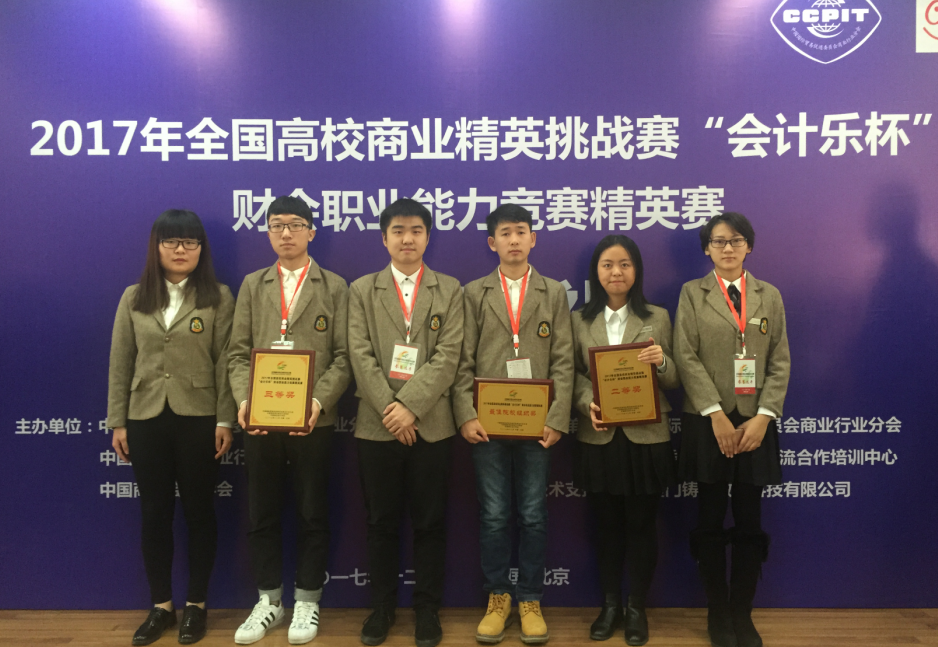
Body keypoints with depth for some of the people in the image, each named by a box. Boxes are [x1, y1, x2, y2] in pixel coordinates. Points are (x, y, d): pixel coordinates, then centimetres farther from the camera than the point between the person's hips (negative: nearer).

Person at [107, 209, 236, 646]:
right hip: (146, 419, 3)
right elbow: (120, 364, 7)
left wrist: (225, 420, -9)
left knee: (198, 511, 8)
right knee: (154, 514, 10)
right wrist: (116, 421, 4)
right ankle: (161, 606, 25)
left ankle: (195, 605, 22)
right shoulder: (134, 298, 7)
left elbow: (225, 363, -4)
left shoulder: (218, 298, -1)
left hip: (198, 419, -2)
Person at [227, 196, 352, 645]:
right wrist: (244, 399, -12)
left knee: (312, 514, 8)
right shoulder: (252, 285, 12)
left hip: (313, 419, -2)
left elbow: (342, 356, -3)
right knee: (262, 514, 11)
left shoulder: (334, 287, 5)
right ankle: (268, 600, 26)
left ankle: (307, 600, 23)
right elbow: (238, 352, 5)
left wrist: (319, 401, -18)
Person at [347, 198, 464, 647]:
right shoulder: (361, 290, 8)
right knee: (381, 521, 10)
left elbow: (448, 356, -5)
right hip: (376, 425, 1)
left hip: (431, 424, 0)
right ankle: (382, 605, 24)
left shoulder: (449, 290, 6)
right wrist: (389, 410, -12)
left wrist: (410, 406, -15)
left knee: (430, 521, 7)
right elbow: (361, 356, -2)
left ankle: (428, 608, 21)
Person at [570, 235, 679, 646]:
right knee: (606, 524, 11)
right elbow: (573, 375, 5)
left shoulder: (658, 318, 3)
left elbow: (674, 382, 3)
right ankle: (609, 604, 28)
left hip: (646, 438, -1)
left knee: (642, 524, 7)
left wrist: (661, 362, -18)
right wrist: (588, 404, -14)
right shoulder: (580, 320, 5)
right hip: (599, 439, 1)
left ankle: (637, 608, 24)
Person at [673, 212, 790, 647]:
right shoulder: (693, 293, 4)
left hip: (755, 423, 2)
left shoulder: (769, 296, 11)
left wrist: (763, 416, -8)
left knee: (749, 522, 6)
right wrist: (717, 415, -13)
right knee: (711, 522, 4)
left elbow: (780, 362, 5)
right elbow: (687, 358, -5)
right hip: (708, 422, -2)